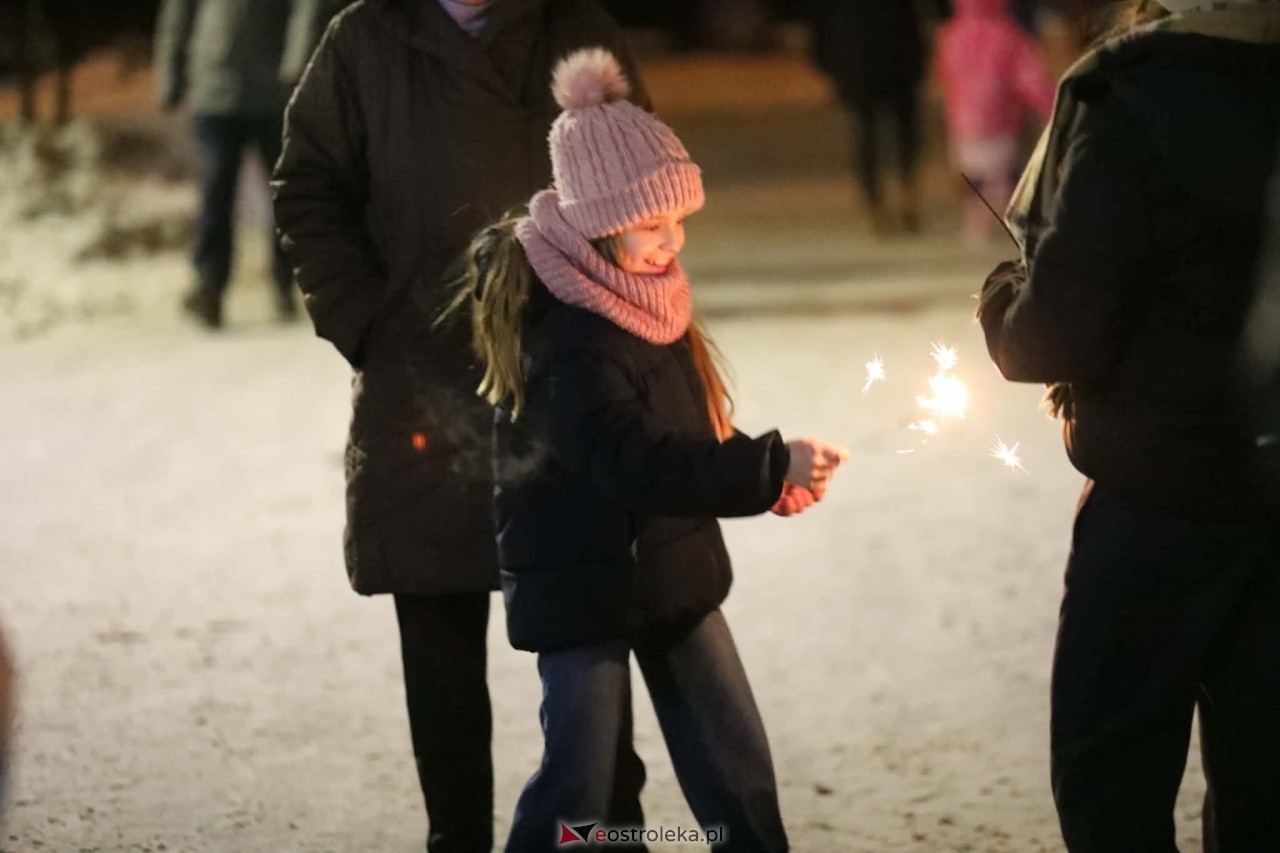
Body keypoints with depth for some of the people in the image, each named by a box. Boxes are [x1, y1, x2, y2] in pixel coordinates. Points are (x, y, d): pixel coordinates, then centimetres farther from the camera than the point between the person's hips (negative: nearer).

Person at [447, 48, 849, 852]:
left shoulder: (647, 297, 2)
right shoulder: (565, 339, -25)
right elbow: (635, 464, -35)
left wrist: (763, 478, -2)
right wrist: (770, 467, -36)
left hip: (672, 568, 8)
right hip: (582, 585, -8)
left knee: (735, 766, 10)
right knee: (589, 785, 0)